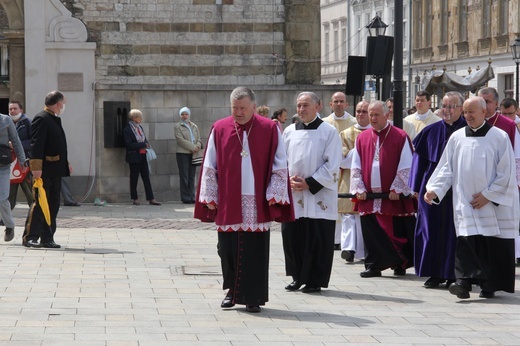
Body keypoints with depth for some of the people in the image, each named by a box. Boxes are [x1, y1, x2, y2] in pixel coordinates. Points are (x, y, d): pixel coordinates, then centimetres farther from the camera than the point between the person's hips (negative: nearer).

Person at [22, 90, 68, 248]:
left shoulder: (55, 120, 18)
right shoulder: (41, 119, -12)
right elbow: (36, 145, -19)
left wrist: (65, 163, 23)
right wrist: (36, 167, -24)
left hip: (55, 170, 10)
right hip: (44, 170, -10)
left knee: (53, 204, 9)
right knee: (40, 203, -8)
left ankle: (47, 238, 13)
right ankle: (30, 237, -4)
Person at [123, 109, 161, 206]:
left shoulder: (140, 127, 14)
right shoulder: (127, 130, -9)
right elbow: (129, 144, -16)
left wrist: (146, 145, 0)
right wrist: (143, 145, -16)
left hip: (143, 156, 6)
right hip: (134, 157, -6)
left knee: (146, 178, 2)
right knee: (134, 178, 3)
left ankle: (151, 199, 0)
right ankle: (135, 199, 12)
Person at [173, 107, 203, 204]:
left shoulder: (194, 127, 19)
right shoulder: (177, 126, 3)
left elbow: (198, 139, 16)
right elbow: (180, 140, -9)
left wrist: (198, 146, -8)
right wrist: (193, 147, -14)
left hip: (193, 154, 5)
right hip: (182, 153, -5)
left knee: (192, 176, 5)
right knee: (184, 176, -4)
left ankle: (192, 197, 7)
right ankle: (186, 198, -3)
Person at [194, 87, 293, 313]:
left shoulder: (269, 130, 1)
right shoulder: (219, 129, 4)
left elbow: (280, 166, 1)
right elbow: (210, 166, 7)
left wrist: (273, 196, -6)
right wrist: (210, 198, 2)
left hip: (256, 204, -1)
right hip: (227, 203, 2)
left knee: (255, 251, -1)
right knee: (227, 249, 4)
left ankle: (253, 297, 7)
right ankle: (232, 290, 21)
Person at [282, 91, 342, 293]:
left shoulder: (329, 132, -2)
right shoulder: (289, 132, 11)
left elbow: (332, 166, -7)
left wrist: (309, 183, -12)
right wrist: (289, 180, -7)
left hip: (318, 197, -4)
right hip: (292, 196, 4)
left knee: (317, 239, -3)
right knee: (292, 236, 4)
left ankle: (315, 280, 6)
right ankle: (298, 277, 18)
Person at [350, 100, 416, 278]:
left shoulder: (400, 137, -2)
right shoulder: (362, 138, 10)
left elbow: (406, 167, -5)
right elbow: (356, 167, 11)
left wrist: (396, 189, -11)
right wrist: (359, 189, 0)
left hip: (393, 196, -3)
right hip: (368, 195, 3)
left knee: (395, 231, 2)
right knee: (370, 232, 2)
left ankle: (399, 264, 17)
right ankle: (372, 266, 9)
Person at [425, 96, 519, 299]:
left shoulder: (499, 137, -2)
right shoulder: (457, 138, 7)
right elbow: (446, 168, 7)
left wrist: (488, 195, -9)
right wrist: (434, 189, -7)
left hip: (494, 204, -2)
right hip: (466, 204, 2)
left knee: (493, 244, 1)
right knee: (466, 240, -11)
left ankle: (490, 285, 13)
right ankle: (464, 282, -18)